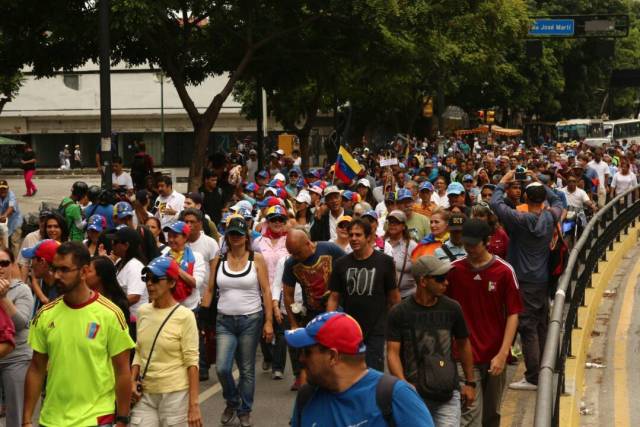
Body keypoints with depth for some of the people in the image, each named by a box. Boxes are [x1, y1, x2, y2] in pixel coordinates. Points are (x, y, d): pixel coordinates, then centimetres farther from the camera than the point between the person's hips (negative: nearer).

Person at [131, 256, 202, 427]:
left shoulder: (184, 316, -10)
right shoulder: (143, 312, 5)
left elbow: (192, 361, -11)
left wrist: (194, 405, -14)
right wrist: (132, 381, 1)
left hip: (175, 394, -4)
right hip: (145, 394, 4)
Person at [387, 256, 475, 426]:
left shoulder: (452, 308, 3)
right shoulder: (399, 313, -5)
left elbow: (463, 344, 15)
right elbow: (393, 352, -8)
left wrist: (470, 382, 17)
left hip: (448, 395, 1)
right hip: (415, 395, -1)